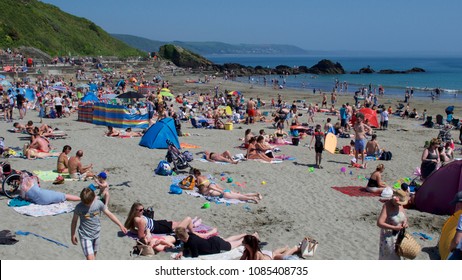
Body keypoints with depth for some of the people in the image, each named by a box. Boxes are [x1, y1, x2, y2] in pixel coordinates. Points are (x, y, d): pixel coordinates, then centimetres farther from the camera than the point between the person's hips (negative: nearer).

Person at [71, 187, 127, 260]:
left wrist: (120, 225, -1)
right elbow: (74, 221, -2)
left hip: (96, 234, 4)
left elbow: (109, 214, -2)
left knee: (94, 256, 19)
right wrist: (72, 235, 6)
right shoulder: (79, 207, -17)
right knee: (90, 258, -12)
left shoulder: (99, 203, -11)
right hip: (85, 236, -4)